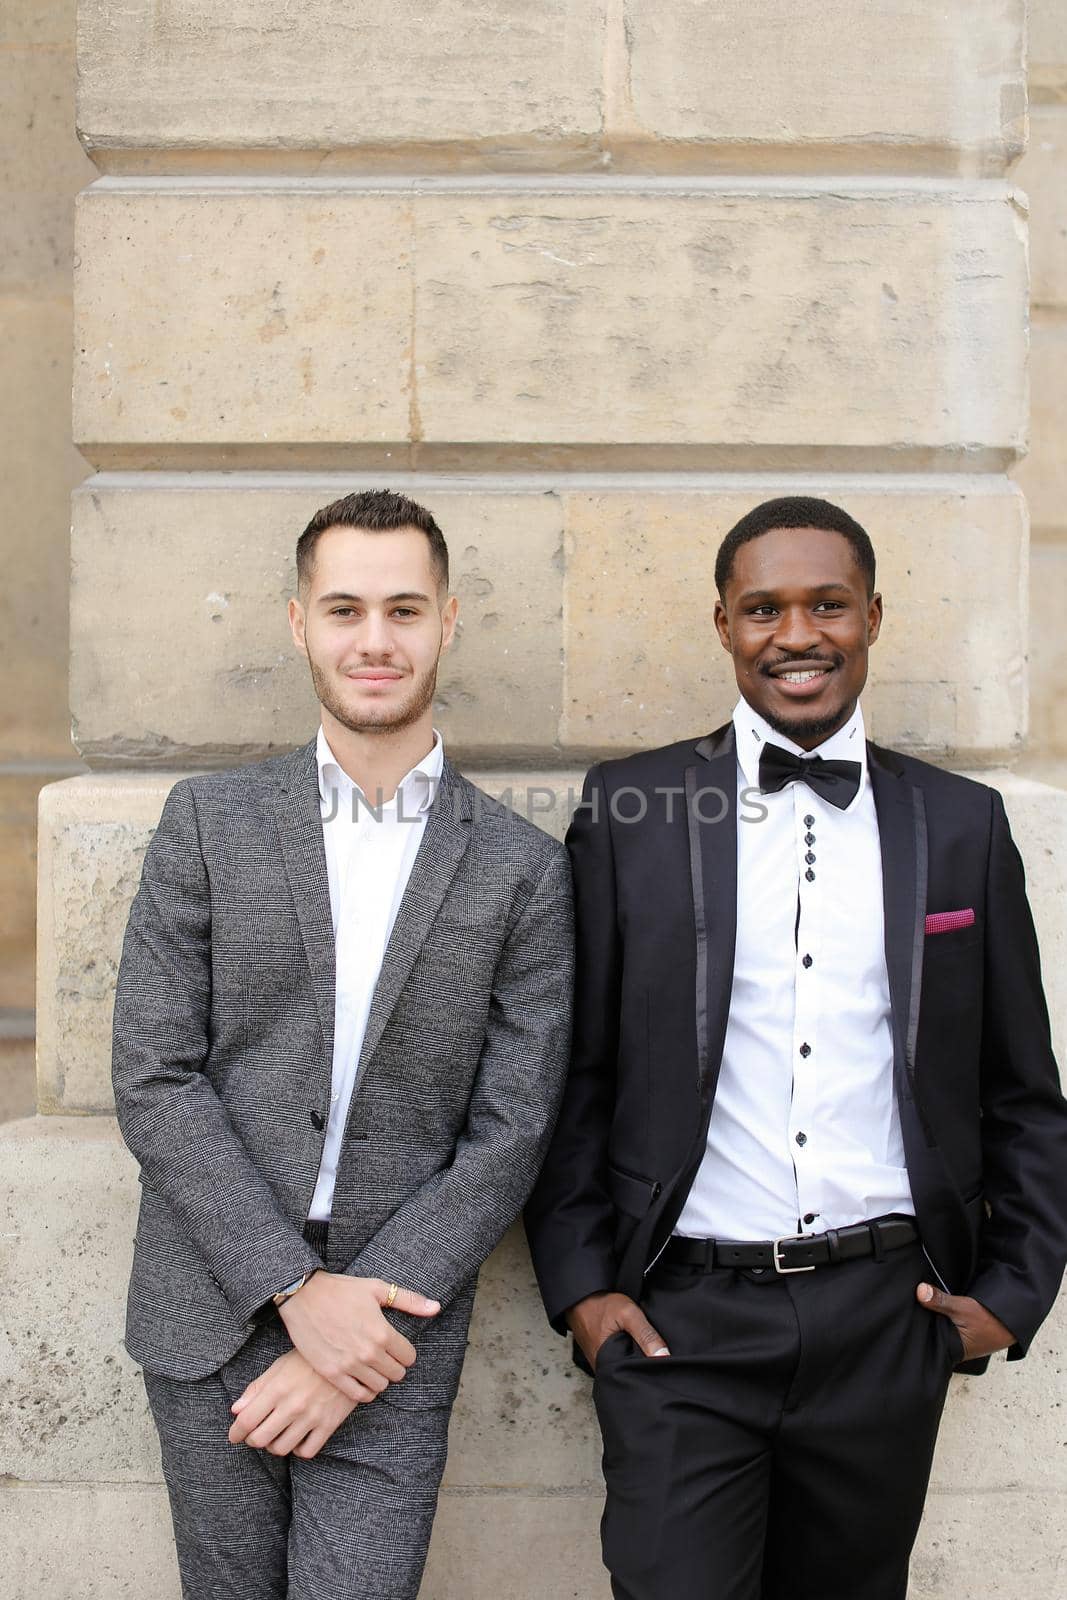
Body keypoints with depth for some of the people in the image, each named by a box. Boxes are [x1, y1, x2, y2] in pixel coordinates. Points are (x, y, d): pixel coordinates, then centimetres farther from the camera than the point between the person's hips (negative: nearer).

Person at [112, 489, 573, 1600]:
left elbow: (509, 1131, -3)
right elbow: (153, 1081, -4)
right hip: (212, 1322, 1)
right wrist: (296, 1292, -12)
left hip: (388, 1341, -1)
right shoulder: (211, 821, 1)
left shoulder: (523, 869, 0)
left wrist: (362, 1323, -10)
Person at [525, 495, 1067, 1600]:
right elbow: (571, 1071, 3)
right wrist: (579, 1283, -2)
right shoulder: (630, 811, 1)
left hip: (886, 1324, 2)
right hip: (681, 1320, -2)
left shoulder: (963, 825, 6)